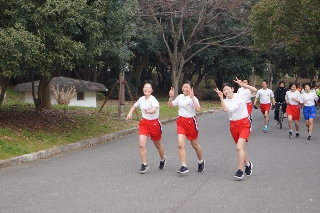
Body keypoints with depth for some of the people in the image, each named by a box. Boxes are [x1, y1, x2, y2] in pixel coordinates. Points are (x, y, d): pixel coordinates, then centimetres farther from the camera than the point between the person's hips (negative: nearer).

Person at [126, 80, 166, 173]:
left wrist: (149, 112, -66)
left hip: (154, 123, -4)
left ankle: (162, 159, 45)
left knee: (157, 145, 16)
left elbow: (154, 109, -44)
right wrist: (130, 113, 1)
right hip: (144, 123, 4)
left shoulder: (153, 100, -22)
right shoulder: (141, 99, -2)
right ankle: (144, 165, 0)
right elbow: (134, 106, 19)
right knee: (141, 144, -13)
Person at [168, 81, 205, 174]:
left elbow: (198, 109, -29)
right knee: (180, 145, -11)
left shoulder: (193, 98, -12)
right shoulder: (180, 97, 3)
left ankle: (201, 161, 38)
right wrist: (171, 97, -7)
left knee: (195, 145, 13)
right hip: (181, 122, 4)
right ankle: (184, 166, -7)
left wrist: (192, 98, -33)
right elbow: (170, 106, 8)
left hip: (190, 121, -4)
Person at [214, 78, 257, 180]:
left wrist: (243, 85, -20)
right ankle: (247, 164, 41)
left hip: (244, 123, -4)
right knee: (241, 147, 17)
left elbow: (254, 90, -9)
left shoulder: (241, 95, -5)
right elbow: (225, 109, -24)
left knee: (239, 146, -20)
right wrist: (221, 98, -34)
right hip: (233, 125, 4)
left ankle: (240, 170, -15)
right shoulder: (225, 101, -2)